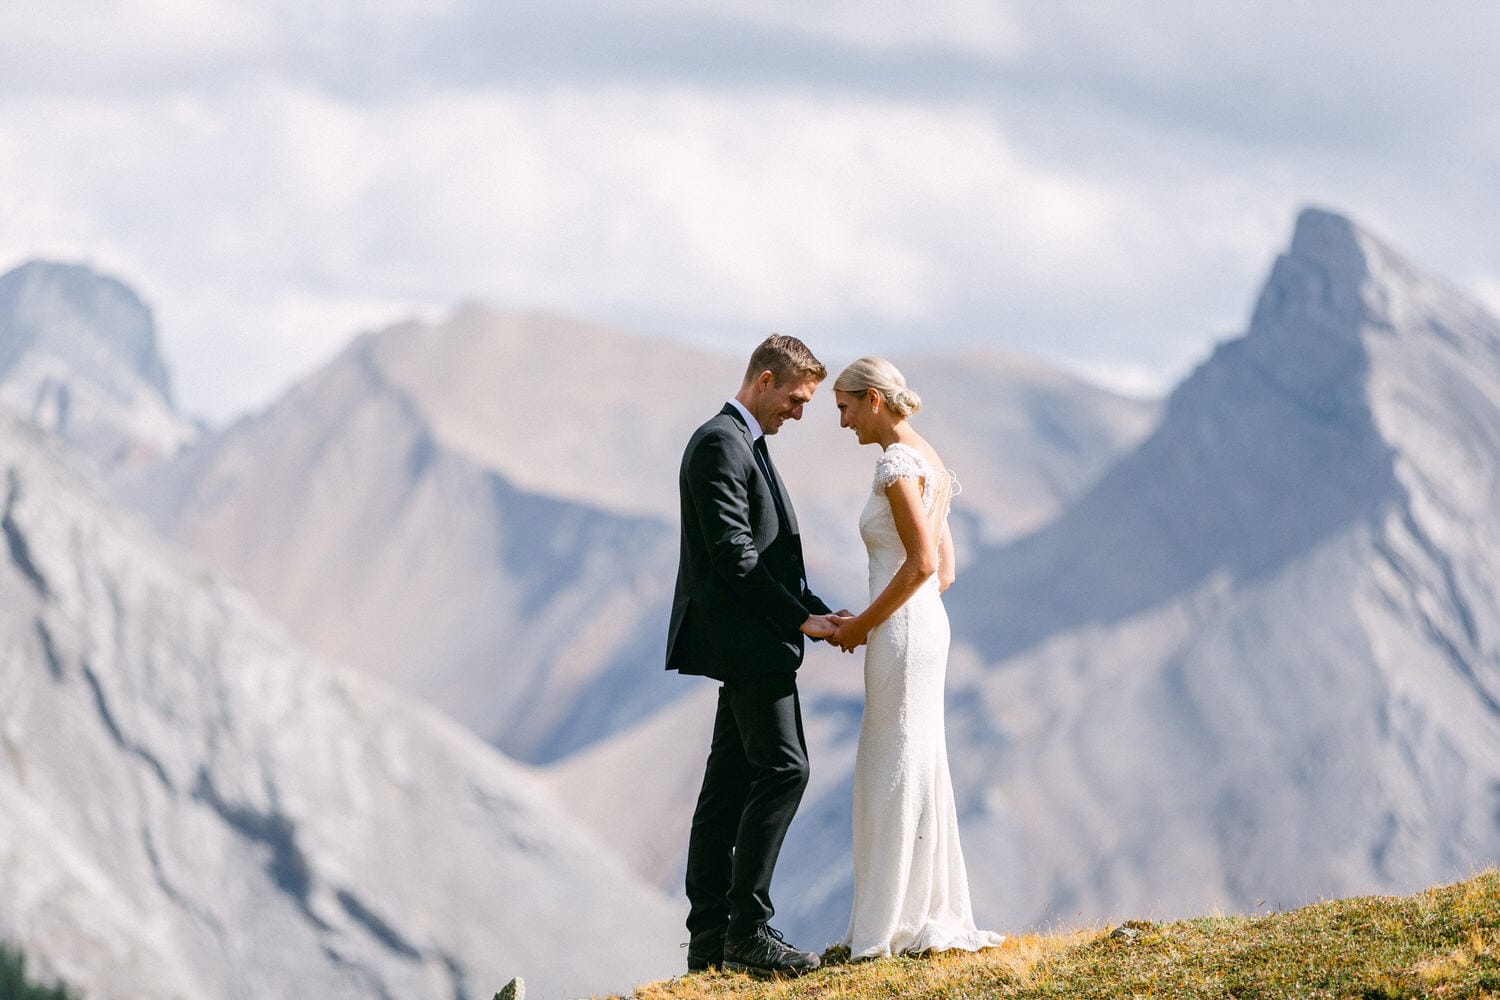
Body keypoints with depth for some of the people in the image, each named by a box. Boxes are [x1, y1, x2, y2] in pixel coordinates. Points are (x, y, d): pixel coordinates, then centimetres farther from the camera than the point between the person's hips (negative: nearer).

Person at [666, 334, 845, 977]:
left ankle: (710, 937, 10)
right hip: (746, 640, -11)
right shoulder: (721, 444, -12)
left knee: (730, 781, 9)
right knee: (782, 767, -13)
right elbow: (734, 554, -19)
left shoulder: (745, 445, 21)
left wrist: (818, 611, 11)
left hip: (748, 645, 11)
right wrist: (799, 618, -16)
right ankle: (748, 929, -14)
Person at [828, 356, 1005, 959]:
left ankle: (898, 925, -1)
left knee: (897, 772, -5)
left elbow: (922, 563, -21)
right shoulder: (930, 463, 15)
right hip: (923, 622, 10)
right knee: (911, 770, 12)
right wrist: (866, 623, 13)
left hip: (903, 632, -10)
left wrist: (864, 623, -12)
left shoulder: (897, 463, -14)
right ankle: (932, 917, 15)